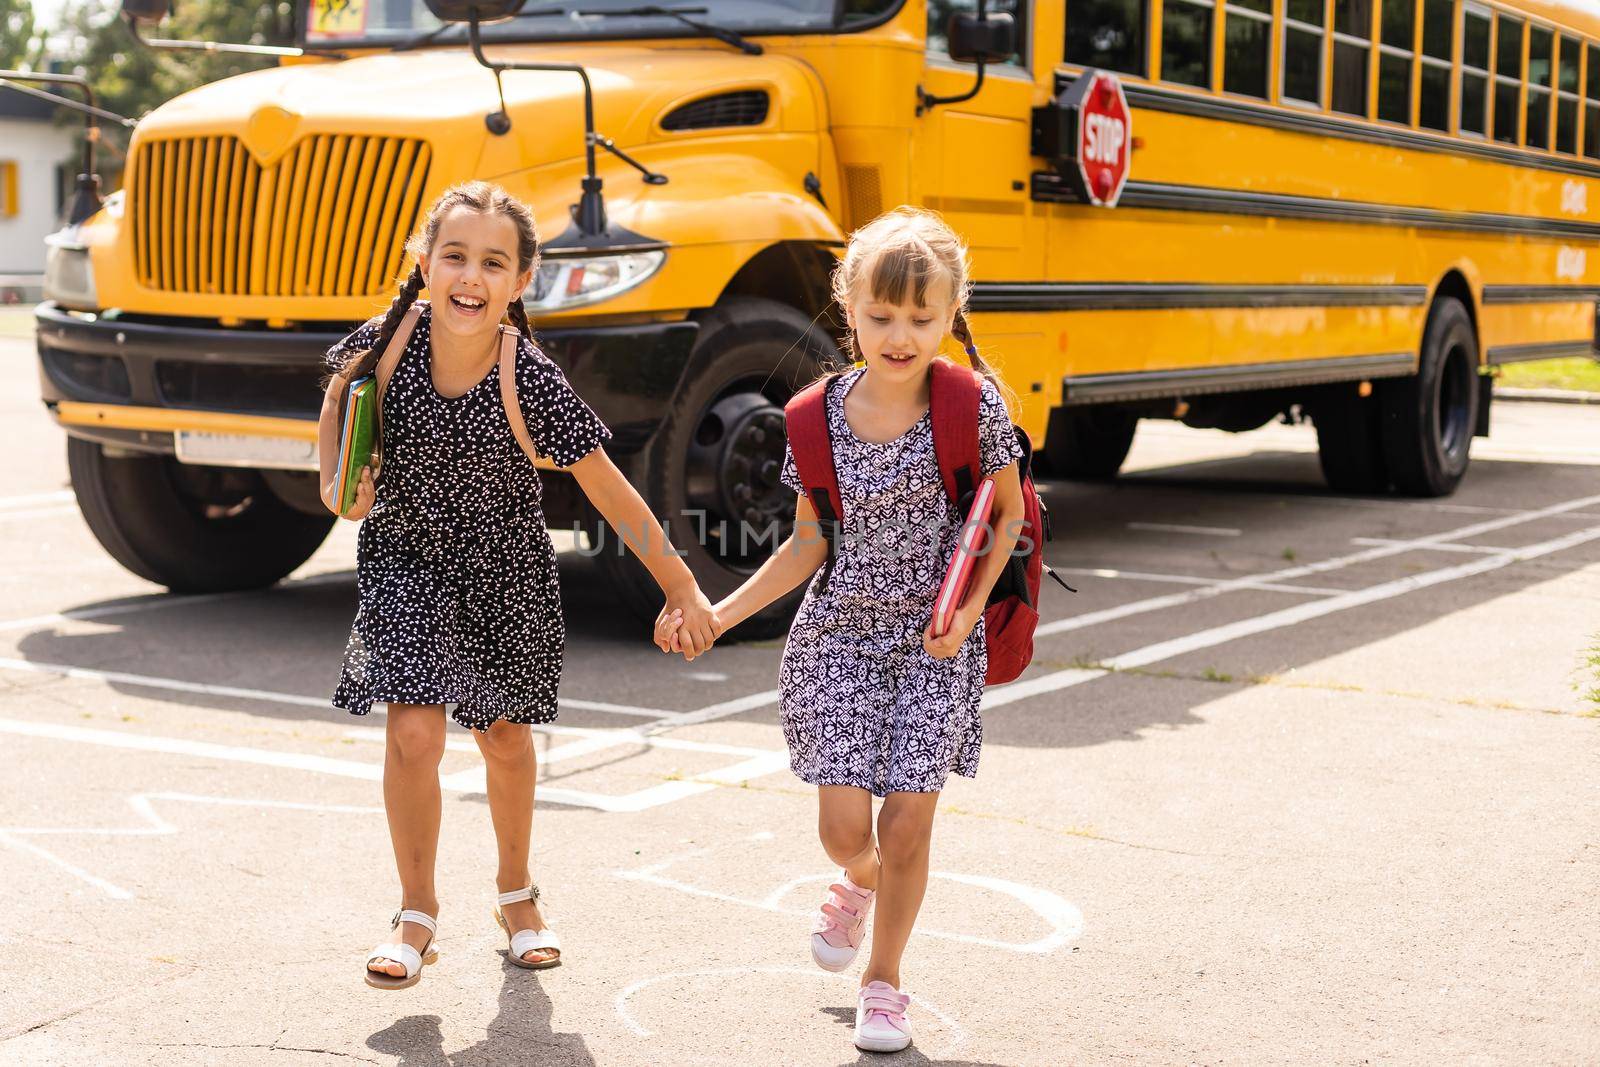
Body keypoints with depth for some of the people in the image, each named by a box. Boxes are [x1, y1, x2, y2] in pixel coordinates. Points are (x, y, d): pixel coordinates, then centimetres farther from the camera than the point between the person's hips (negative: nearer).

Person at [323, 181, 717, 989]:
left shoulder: (531, 382, -25)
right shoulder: (386, 345, -20)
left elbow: (609, 491, -18)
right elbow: (338, 397, 6)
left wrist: (680, 587, -14)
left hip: (504, 570, 0)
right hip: (406, 557, 0)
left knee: (504, 737, 15)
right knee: (414, 731, -13)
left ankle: (516, 894, 40)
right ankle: (416, 913, 8)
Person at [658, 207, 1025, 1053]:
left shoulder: (973, 407, -12)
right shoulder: (821, 415, -6)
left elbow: (1009, 512, 1)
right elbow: (808, 544, 2)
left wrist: (969, 609, -10)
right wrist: (719, 614, -4)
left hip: (933, 643, -1)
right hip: (841, 633, 1)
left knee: (907, 824, 0)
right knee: (843, 828, -3)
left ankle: (884, 983, 24)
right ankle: (858, 882, 36)